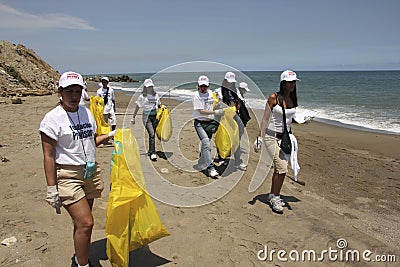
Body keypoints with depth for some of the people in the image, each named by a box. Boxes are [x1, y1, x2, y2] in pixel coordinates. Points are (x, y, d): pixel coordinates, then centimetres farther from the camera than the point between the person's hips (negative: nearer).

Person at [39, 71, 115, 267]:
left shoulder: (86, 113, 9)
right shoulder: (53, 118, -11)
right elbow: (48, 156, -12)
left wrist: (110, 135, 12)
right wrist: (51, 188, -14)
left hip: (90, 173, 6)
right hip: (67, 176, -6)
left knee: (81, 221, 16)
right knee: (85, 222, -11)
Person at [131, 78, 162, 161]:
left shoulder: (156, 95, 9)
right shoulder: (142, 96, -2)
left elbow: (159, 105, 21)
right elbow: (137, 108, 4)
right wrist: (133, 118, 6)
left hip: (155, 116, 4)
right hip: (147, 117, -4)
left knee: (152, 134, 9)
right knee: (151, 134, -16)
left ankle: (150, 151, 24)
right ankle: (152, 153, -17)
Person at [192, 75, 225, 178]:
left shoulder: (210, 93, 10)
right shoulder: (196, 96, -10)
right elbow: (201, 111, -18)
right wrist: (215, 112, -24)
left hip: (210, 122, 6)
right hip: (200, 123, -6)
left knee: (206, 143, 15)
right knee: (206, 142, -22)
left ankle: (202, 163, 38)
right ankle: (210, 168, -26)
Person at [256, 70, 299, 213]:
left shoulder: (294, 98, 6)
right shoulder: (273, 98, -12)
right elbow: (265, 119, -8)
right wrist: (260, 137, -9)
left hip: (285, 137, 7)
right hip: (272, 136, -6)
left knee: (279, 167, 14)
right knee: (282, 168, -13)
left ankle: (272, 195, 31)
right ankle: (275, 198, 4)